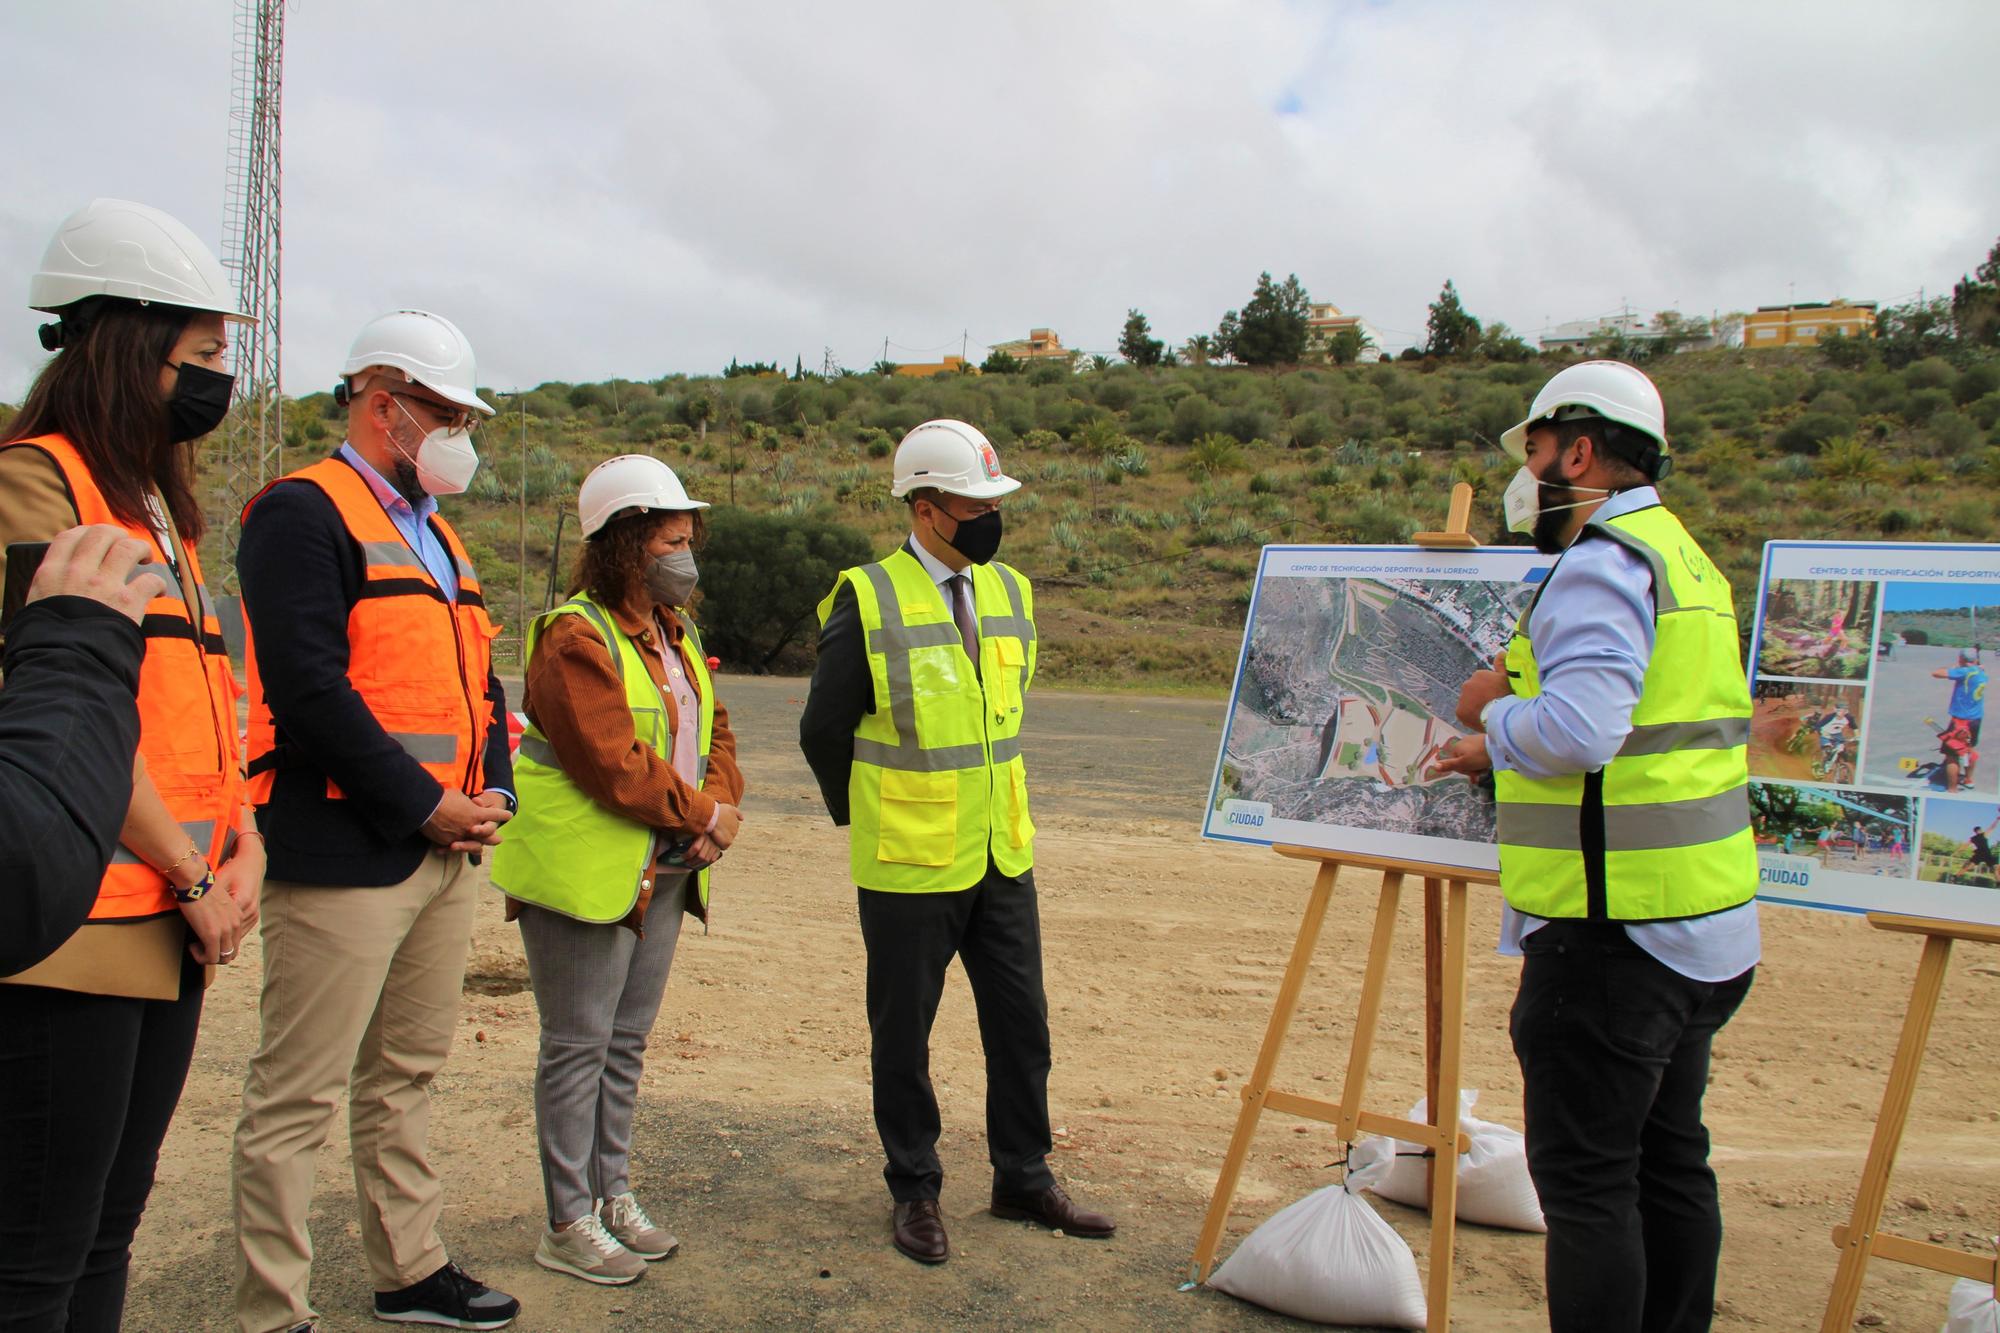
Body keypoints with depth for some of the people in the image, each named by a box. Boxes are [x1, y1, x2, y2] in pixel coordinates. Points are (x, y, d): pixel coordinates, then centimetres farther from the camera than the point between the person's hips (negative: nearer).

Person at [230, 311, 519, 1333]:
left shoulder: (435, 535, 18)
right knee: (297, 1097, 0)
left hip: (445, 852, 9)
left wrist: (490, 792, 3)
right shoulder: (304, 512, -10)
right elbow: (310, 687, -20)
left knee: (405, 1074, 18)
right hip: (345, 855, -9)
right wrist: (423, 804, -17)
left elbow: (477, 676, 19)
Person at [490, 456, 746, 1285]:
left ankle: (614, 1197, 29)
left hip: (661, 871, 9)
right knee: (579, 1047, 2)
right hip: (586, 871, -8)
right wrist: (702, 815, -12)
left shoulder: (676, 631, 14)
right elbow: (616, 764, -22)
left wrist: (724, 806, -3)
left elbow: (713, 728, 16)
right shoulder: (575, 639, -15)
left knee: (626, 1043, 16)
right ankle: (569, 1225, 14)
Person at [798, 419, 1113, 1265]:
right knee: (903, 1034, 9)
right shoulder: (868, 602, -12)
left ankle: (1023, 1180, 30)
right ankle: (914, 1193, 27)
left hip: (1003, 858, 6)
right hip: (909, 869, -5)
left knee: (1021, 1024, 13)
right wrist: (869, 820, 6)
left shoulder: (1009, 593, 6)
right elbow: (823, 731, -4)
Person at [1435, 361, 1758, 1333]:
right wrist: (1507, 754, 22)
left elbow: (1580, 729, -28)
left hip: (1612, 926, -10)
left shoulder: (1601, 563, -15)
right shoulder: (1689, 560, 17)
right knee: (1669, 1161, 18)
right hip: (1703, 926, 10)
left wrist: (1493, 711, -9)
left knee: (1585, 1180, -2)